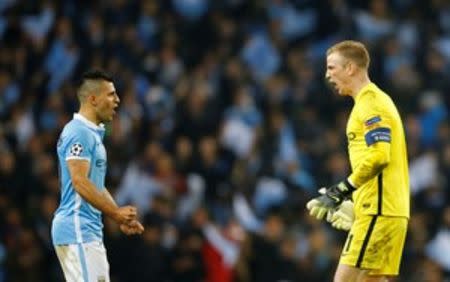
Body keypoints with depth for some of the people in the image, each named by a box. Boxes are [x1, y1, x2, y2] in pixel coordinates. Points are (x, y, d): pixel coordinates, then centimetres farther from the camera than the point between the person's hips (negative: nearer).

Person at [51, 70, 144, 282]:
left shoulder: (94, 133, 19)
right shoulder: (79, 132, -13)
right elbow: (80, 183, -21)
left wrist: (121, 217, 15)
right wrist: (116, 212, -19)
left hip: (91, 231, 10)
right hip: (77, 231, -10)